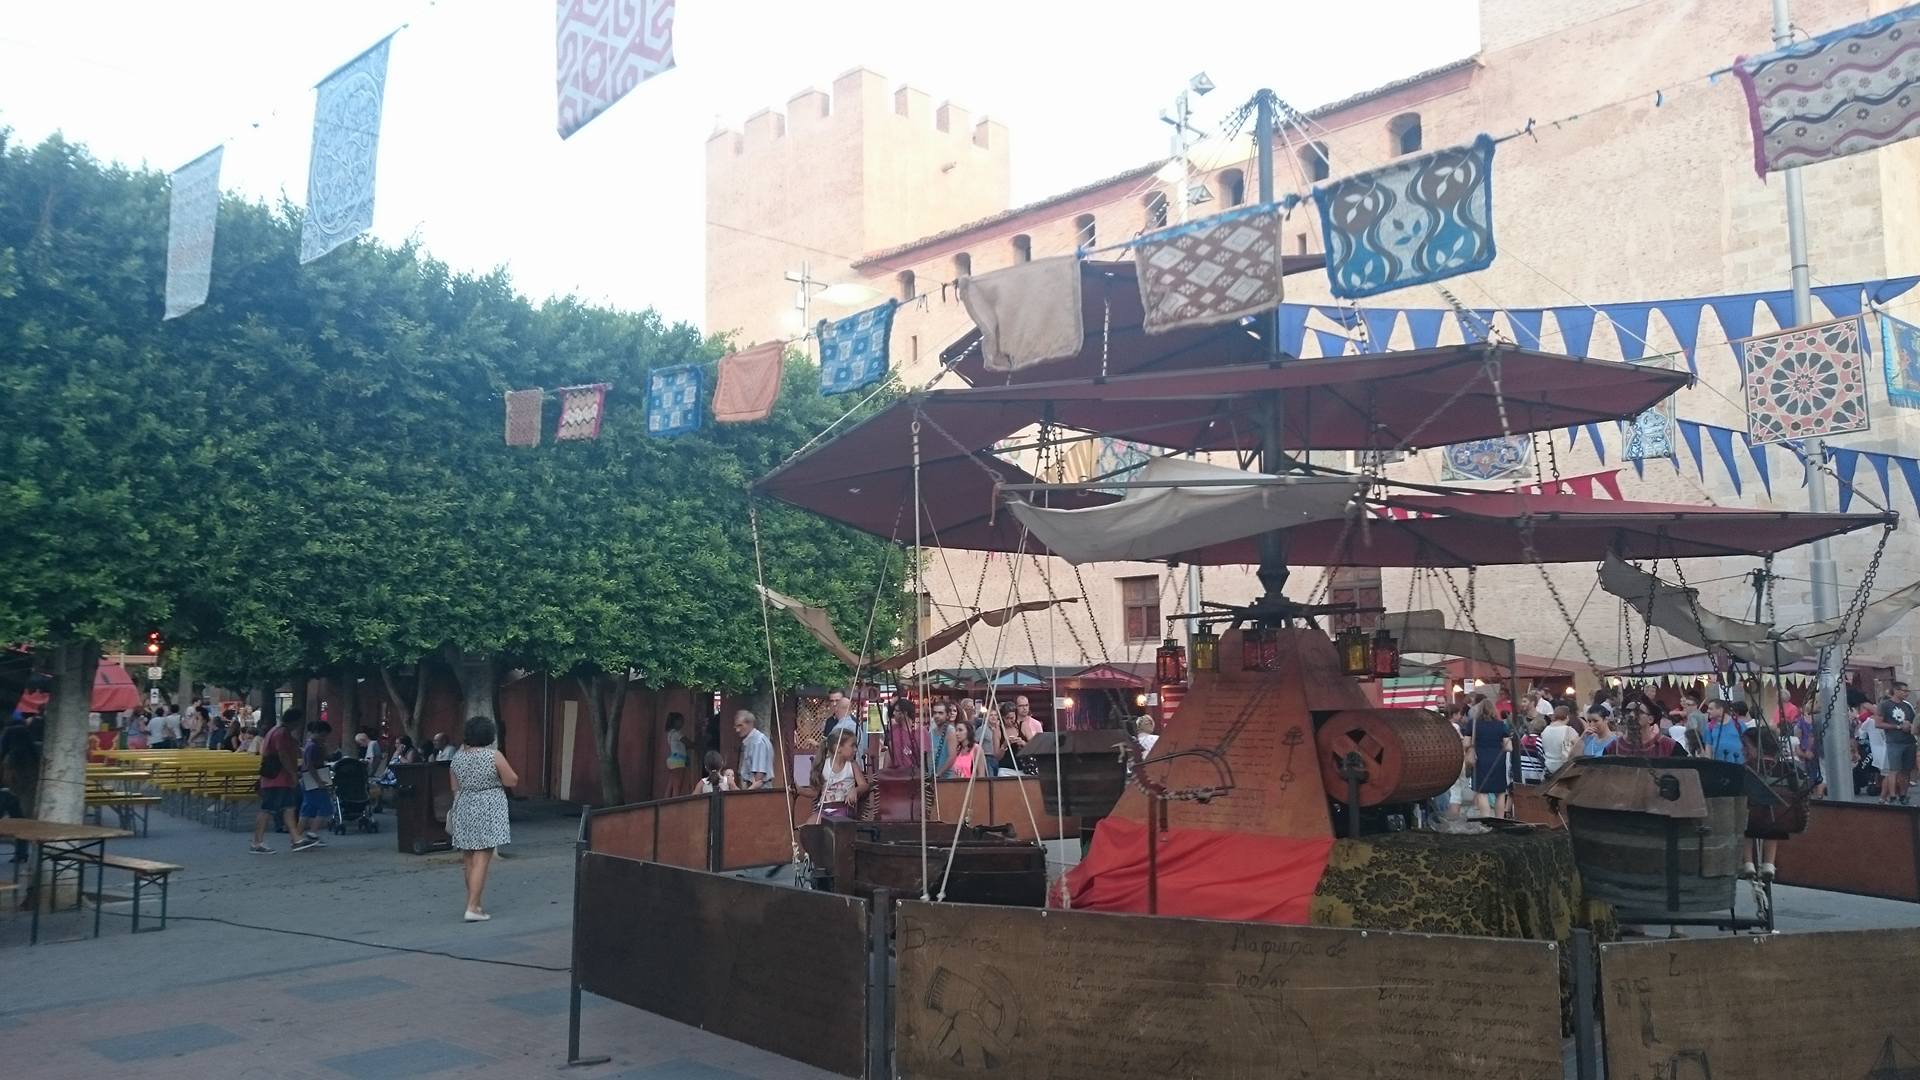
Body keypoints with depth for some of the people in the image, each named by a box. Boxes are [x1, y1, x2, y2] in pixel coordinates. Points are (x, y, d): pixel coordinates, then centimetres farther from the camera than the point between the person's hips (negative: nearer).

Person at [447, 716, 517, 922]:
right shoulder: (494, 756, -11)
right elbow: (512, 781, -7)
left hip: (464, 810, 5)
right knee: (481, 859, -5)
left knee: (469, 859, 15)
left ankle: (474, 903, 25)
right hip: (488, 813, -5)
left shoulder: (458, 757, 3)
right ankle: (472, 908, -9)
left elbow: (455, 788, 10)